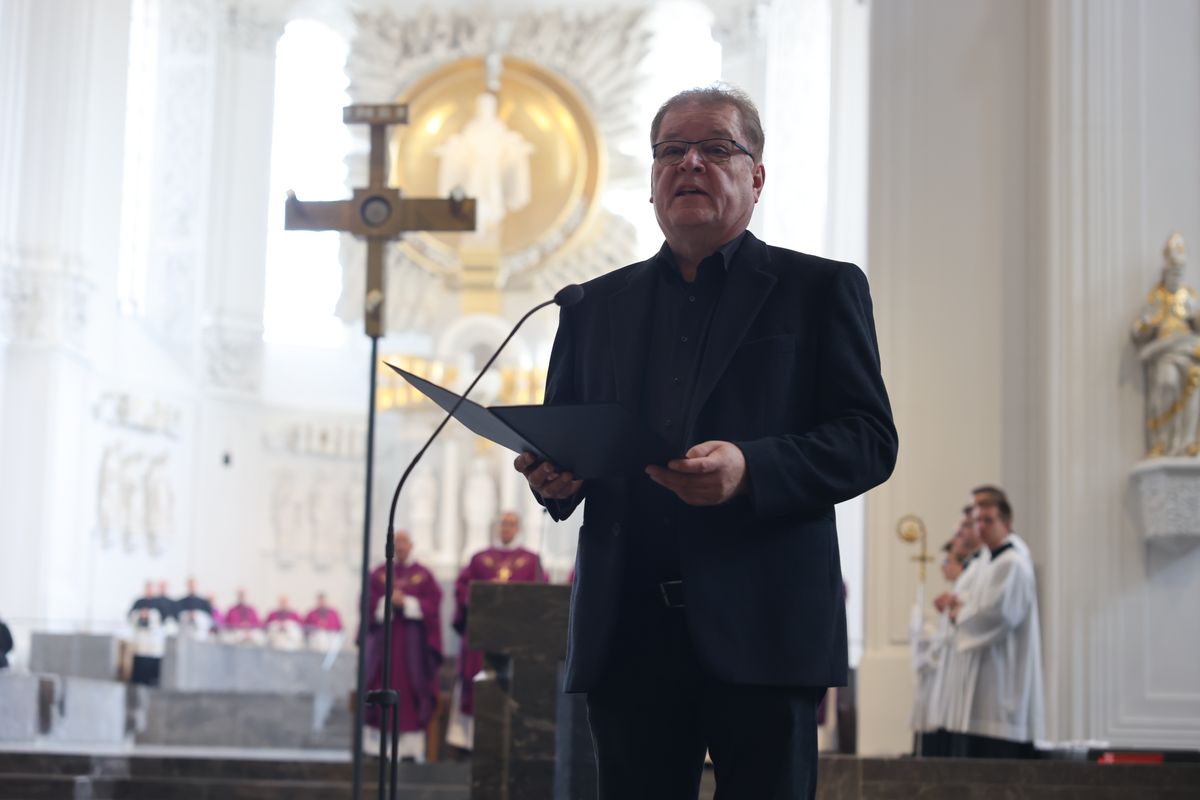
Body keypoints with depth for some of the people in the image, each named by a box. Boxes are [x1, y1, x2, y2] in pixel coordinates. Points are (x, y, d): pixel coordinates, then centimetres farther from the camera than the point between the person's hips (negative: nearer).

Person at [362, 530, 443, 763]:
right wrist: (388, 602, -14)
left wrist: (406, 603, -12)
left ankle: (412, 746, -2)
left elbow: (432, 604, -1)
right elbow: (368, 602, 2)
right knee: (383, 689, -4)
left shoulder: (424, 576, 7)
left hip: (413, 638, -1)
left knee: (411, 691, -4)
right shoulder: (378, 574, 10)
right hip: (383, 637, 1)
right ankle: (380, 743, -1)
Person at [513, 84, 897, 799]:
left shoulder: (822, 290, 8)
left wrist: (749, 469, -18)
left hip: (760, 631, -3)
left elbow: (871, 441, -2)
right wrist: (555, 475, -3)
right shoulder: (598, 305, 19)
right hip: (627, 630, 3)